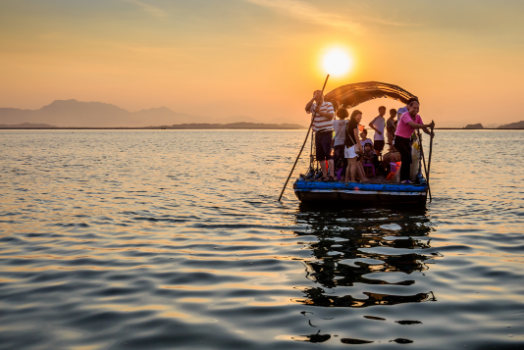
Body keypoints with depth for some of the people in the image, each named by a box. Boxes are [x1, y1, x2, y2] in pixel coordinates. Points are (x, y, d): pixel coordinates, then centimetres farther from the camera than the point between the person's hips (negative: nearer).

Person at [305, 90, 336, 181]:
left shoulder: (328, 104, -2)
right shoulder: (313, 105, 9)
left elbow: (331, 115, -15)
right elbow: (307, 108, -11)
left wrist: (320, 112, -20)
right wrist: (313, 99, -17)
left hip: (326, 133, -6)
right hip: (318, 133, 6)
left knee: (328, 154, -16)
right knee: (320, 156, 7)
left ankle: (332, 175, -19)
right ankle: (324, 176, 14)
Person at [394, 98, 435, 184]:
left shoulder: (418, 117, 1)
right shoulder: (405, 115, -22)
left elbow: (423, 128, -9)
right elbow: (413, 125, -39)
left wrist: (430, 133, -32)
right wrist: (428, 125, -47)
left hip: (407, 140, 8)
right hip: (399, 140, -8)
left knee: (408, 160, 7)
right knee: (407, 157, -21)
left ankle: (404, 179, 17)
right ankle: (404, 179, -16)